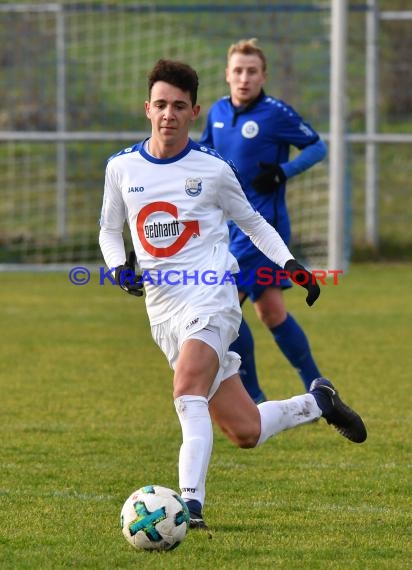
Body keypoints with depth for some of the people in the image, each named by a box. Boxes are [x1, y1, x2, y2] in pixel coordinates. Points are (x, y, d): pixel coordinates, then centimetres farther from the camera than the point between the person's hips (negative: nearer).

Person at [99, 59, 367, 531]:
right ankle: (318, 403, 32)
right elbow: (110, 229, 20)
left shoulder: (212, 169, 0)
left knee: (187, 390, -31)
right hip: (163, 310, 3)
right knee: (245, 432, 3)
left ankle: (191, 504, -36)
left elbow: (252, 222, 14)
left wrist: (289, 263, 0)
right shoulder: (122, 168, 6)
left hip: (211, 297, -3)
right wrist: (119, 268, -1)